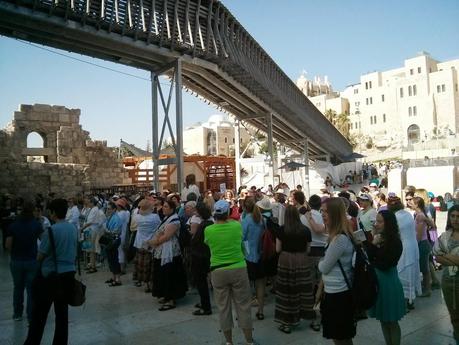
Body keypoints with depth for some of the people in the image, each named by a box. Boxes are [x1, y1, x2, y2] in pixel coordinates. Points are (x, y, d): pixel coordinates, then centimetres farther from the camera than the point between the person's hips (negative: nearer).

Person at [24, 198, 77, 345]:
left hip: (50, 275, -6)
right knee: (62, 313, 14)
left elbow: (40, 257, -9)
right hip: (68, 274, 6)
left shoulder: (51, 231, -17)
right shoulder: (73, 229, 3)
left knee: (39, 314, 8)